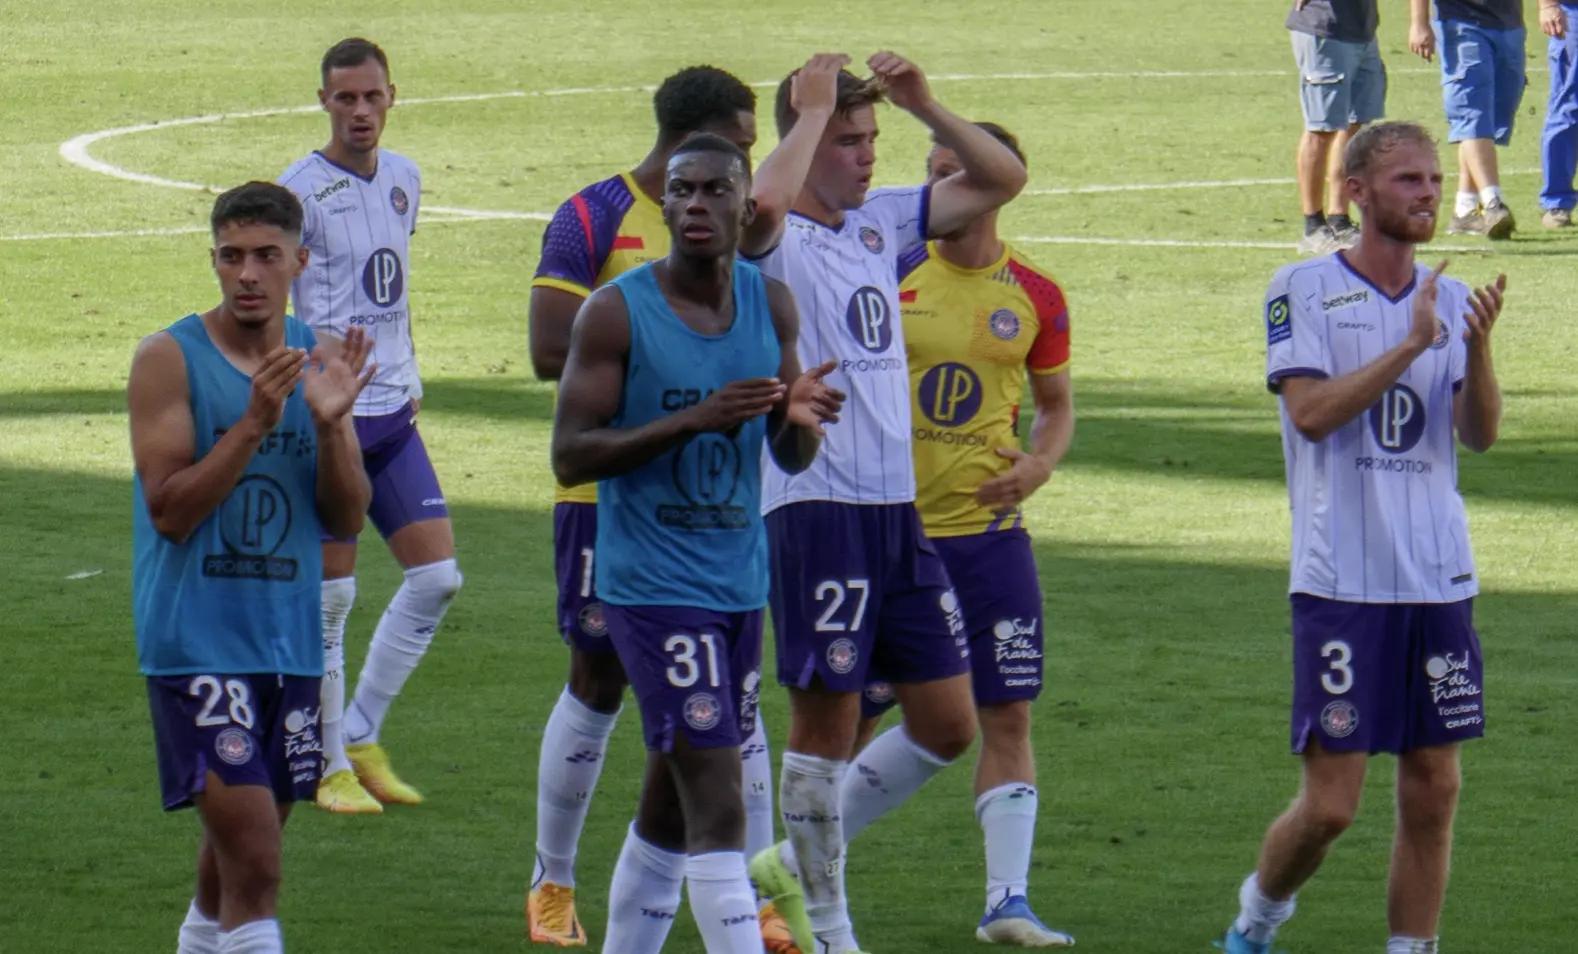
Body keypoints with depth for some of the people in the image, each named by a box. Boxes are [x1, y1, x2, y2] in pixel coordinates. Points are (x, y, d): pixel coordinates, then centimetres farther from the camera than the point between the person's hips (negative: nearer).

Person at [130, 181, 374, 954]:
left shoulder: (318, 361, 8)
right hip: (196, 645, -5)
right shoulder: (169, 360, -6)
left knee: (234, 864, 13)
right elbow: (169, 509, -14)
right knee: (253, 867, -14)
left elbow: (348, 519, 5)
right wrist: (255, 421, -23)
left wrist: (330, 425, -13)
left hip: (290, 641, 5)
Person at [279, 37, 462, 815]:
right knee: (330, 596, -2)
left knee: (436, 575, 2)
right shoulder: (300, 192, -11)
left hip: (392, 413, 7)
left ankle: (361, 736, 15)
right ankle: (331, 765, 9)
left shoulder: (403, 180, 11)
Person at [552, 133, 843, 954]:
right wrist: (692, 421, -24)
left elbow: (789, 459, 12)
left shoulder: (770, 306, 7)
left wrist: (798, 419, -13)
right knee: (717, 811, -14)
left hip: (740, 583, 6)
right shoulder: (617, 314, -9)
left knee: (671, 810, 14)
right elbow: (570, 455, -12)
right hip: (653, 586, -6)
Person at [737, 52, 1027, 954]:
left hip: (900, 508, 8)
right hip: (815, 504, -8)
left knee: (948, 723, 9)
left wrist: (924, 104, 5)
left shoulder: (882, 222, 12)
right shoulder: (779, 239, -10)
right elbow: (763, 204, -35)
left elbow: (1002, 179, 19)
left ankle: (801, 863, 23)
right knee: (827, 718, 0)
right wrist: (813, 112, -21)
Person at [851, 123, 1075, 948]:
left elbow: (1057, 405, 15)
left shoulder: (1034, 296, 3)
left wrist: (1038, 464, -5)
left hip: (989, 531, 1)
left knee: (1007, 715, -5)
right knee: (849, 715, 4)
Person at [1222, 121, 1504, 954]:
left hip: (1439, 576, 5)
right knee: (1329, 803, -5)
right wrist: (1412, 344, -19)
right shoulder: (1304, 290, -2)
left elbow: (1480, 433, 1)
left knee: (1433, 790, 3)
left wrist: (1477, 346, -16)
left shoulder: (1451, 300, 11)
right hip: (1340, 580, -5)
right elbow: (1311, 411, -15)